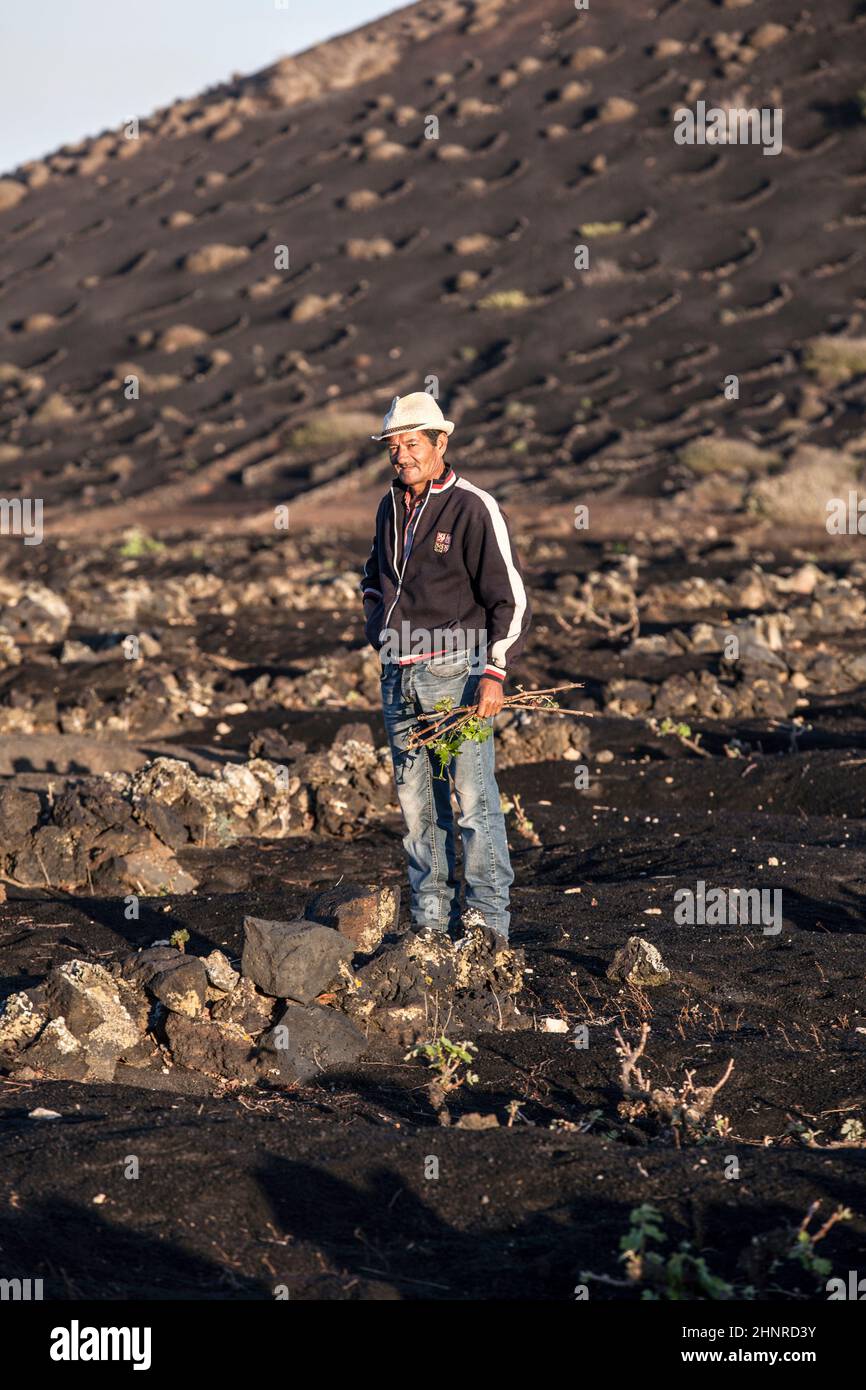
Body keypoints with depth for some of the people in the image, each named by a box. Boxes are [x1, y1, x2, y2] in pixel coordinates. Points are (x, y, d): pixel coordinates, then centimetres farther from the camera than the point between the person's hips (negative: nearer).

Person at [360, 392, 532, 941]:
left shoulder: (474, 508, -8)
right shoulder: (391, 507, 13)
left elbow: (511, 598, -9)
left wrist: (496, 673, -16)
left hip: (455, 667, -7)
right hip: (399, 673, 7)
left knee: (473, 794, -9)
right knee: (417, 799, 7)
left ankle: (487, 917, -5)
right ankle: (433, 919, 12)